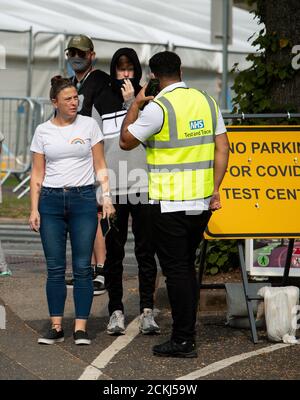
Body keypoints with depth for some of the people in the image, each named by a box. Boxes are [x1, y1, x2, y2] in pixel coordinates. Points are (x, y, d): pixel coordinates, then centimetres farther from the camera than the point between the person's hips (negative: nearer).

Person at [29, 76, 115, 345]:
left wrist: (106, 196, -5)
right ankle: (56, 327, 6)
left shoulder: (89, 125, 4)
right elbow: (37, 174, 8)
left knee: (83, 267, -3)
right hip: (51, 201, 1)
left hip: (83, 199, -1)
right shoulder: (43, 131, 7)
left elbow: (100, 167, 6)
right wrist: (34, 209, 1)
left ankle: (81, 328, 0)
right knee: (55, 268, 1)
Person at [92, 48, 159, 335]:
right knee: (113, 251, 4)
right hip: (112, 189, 2)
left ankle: (147, 311, 3)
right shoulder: (102, 103, 11)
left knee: (145, 250, 1)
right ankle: (116, 310, 9)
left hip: (143, 186, -1)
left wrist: (132, 102, -9)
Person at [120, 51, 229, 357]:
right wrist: (215, 189, 7)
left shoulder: (158, 107, -13)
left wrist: (135, 104, 6)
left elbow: (126, 141, -3)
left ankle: (182, 341, 1)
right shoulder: (207, 102, 6)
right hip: (201, 203, 6)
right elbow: (222, 148, 5)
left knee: (176, 271, -1)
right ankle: (187, 332, 22)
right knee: (187, 266, 17)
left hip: (170, 204, -6)